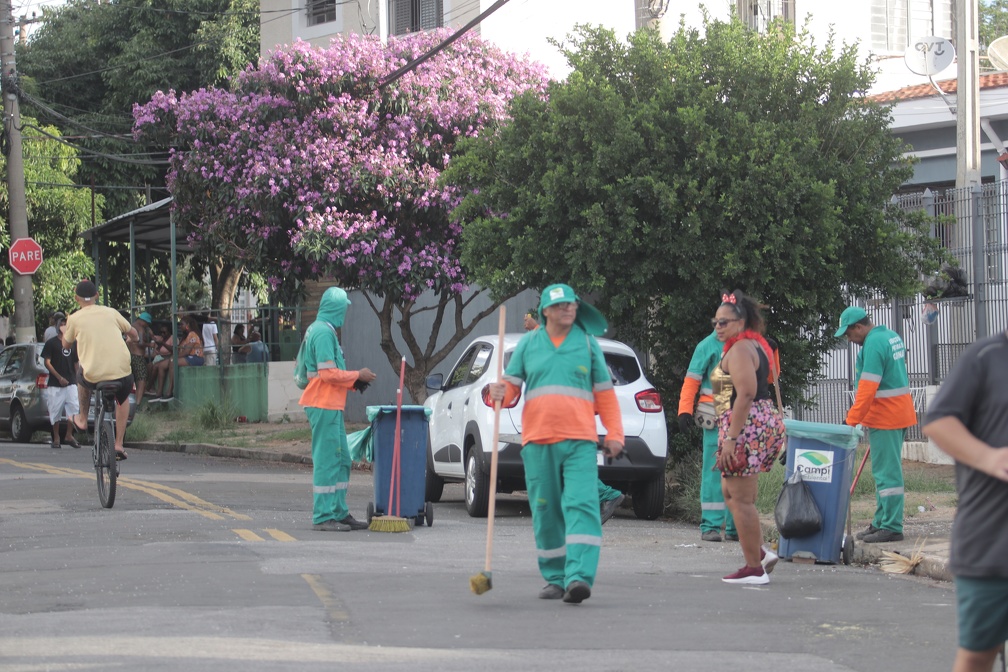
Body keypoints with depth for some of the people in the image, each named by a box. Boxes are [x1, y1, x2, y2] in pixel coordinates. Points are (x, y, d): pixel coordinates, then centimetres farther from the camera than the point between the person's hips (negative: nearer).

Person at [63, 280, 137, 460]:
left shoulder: (74, 319, 4)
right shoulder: (111, 312, 9)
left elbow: (66, 344, 22)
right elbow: (133, 334, 21)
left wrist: (65, 329, 45)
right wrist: (130, 340, 46)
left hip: (93, 376, -1)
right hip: (121, 371, 1)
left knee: (82, 378, 37)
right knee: (123, 398, 33)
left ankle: (82, 419, 47)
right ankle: (119, 444, 26)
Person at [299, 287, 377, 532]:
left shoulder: (319, 330, 18)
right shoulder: (324, 332, -15)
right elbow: (328, 373, -20)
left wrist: (353, 379, 15)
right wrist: (357, 376, -9)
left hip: (331, 405, 11)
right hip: (324, 405, -11)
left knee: (341, 460, 13)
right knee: (326, 459, -8)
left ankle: (339, 513, 17)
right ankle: (323, 517, -7)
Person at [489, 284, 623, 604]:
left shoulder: (587, 343, 12)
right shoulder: (528, 344, 13)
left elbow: (605, 394, 13)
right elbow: (511, 386, 14)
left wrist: (614, 434, 5)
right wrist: (498, 393, -10)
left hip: (579, 441, -2)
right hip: (537, 441, 2)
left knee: (581, 506, -16)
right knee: (545, 513, 3)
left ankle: (579, 577, -25)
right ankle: (555, 578, 14)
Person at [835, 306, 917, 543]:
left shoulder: (873, 345, -18)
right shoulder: (892, 337, 14)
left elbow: (867, 388, -22)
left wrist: (851, 421, -19)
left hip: (884, 417, -10)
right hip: (899, 414, 10)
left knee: (887, 472, -7)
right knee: (887, 471, 14)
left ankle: (891, 527, -6)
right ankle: (881, 522, 20)